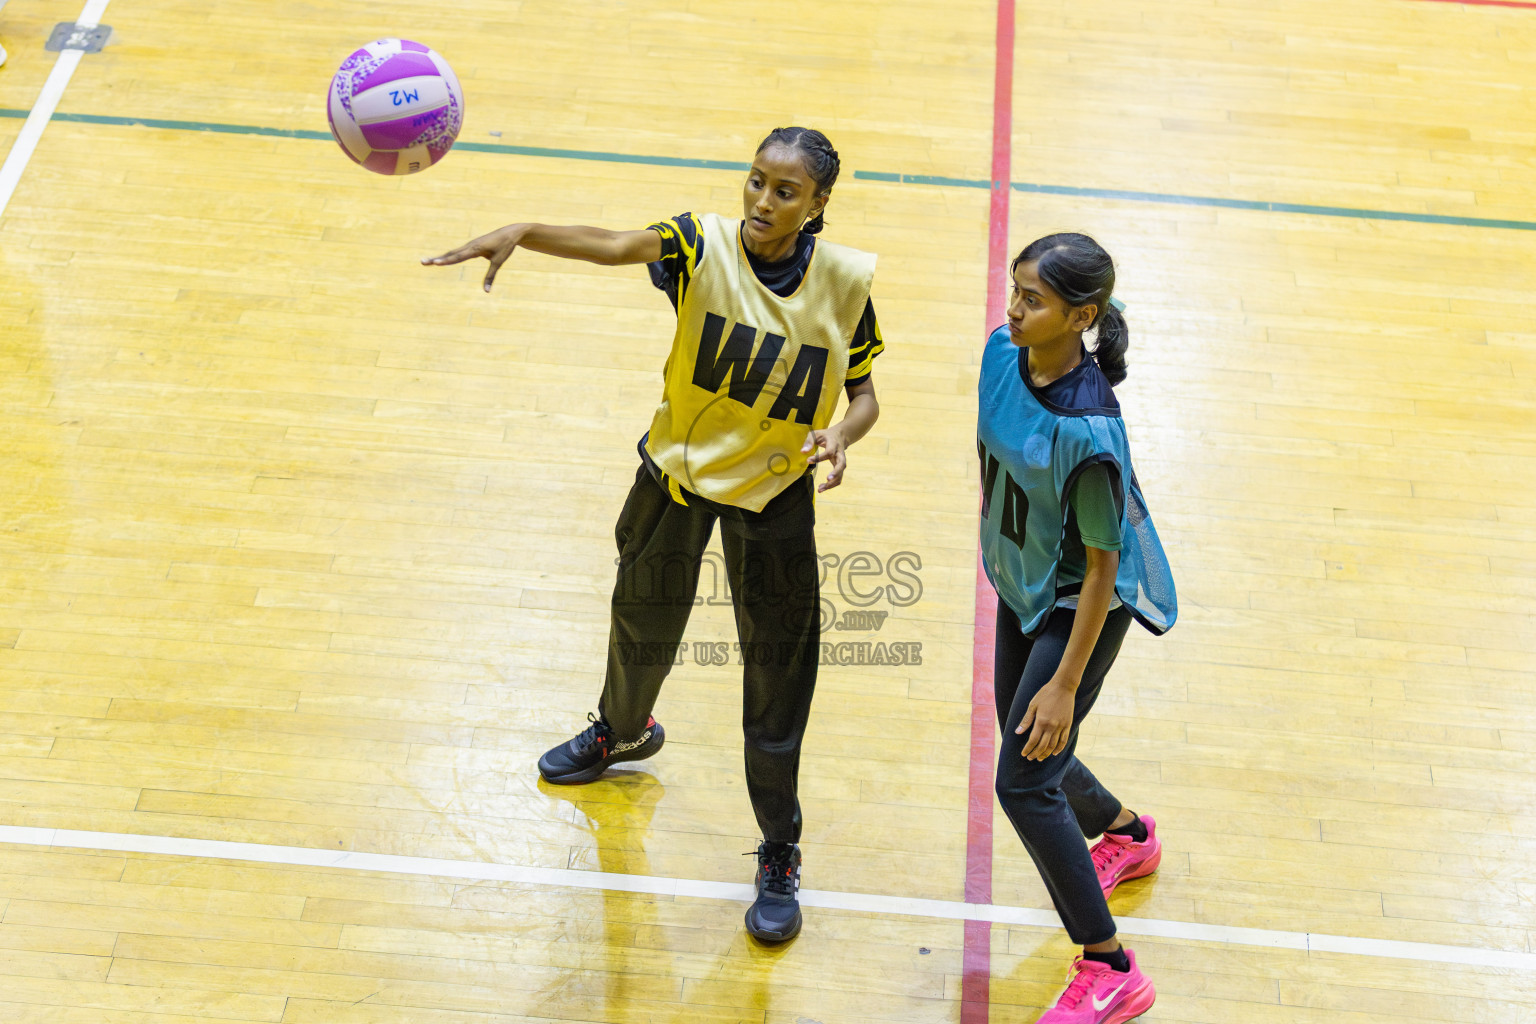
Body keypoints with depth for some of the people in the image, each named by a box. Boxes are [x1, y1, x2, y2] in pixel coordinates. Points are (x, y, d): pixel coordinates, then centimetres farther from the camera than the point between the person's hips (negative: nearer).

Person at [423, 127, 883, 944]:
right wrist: (522, 233, -59)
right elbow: (614, 245, -39)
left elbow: (863, 391, -3)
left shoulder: (844, 281, -15)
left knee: (776, 682, 4)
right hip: (676, 472, 1)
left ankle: (779, 859, 23)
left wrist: (842, 433, -27)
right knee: (643, 622, 24)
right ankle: (622, 731, 60)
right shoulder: (704, 246, -20)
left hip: (774, 493, -1)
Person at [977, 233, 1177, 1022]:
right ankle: (1127, 837, 56)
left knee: (1023, 784, -8)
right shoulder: (1005, 356, -11)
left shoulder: (1085, 430, -34)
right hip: (1021, 587, 8)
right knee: (1031, 749, 23)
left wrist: (1065, 683, -22)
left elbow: (1101, 565, -26)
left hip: (1080, 607, -8)